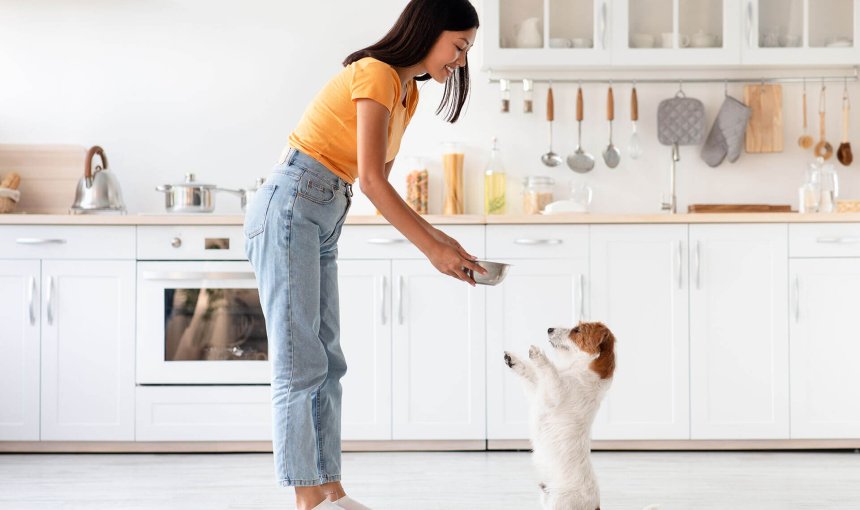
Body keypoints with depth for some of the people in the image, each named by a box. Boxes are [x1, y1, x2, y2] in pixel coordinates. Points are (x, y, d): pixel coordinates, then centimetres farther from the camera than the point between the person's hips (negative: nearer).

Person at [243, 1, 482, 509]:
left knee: (326, 363, 6)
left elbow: (380, 185, 15)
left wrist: (435, 235, 4)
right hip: (290, 209, -10)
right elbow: (371, 180, -20)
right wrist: (430, 248, -16)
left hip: (322, 222, 10)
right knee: (299, 362, -9)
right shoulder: (376, 74, -13)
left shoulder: (407, 91, 16)